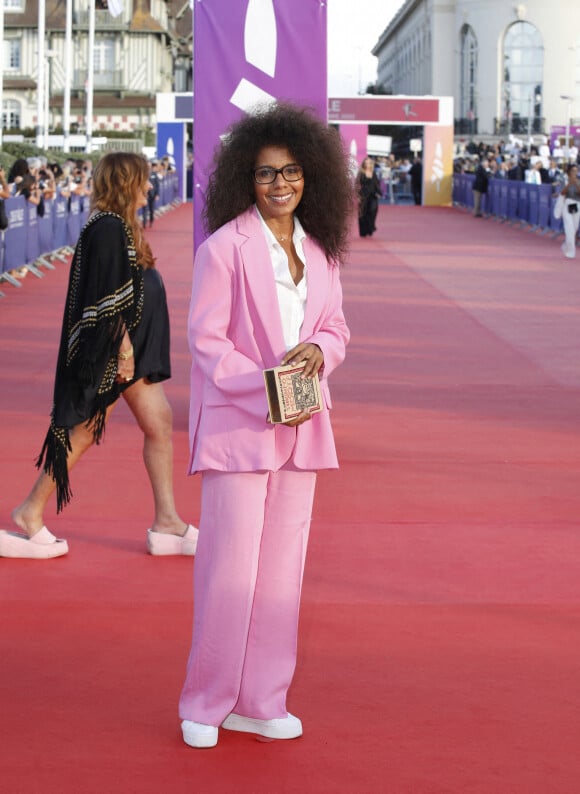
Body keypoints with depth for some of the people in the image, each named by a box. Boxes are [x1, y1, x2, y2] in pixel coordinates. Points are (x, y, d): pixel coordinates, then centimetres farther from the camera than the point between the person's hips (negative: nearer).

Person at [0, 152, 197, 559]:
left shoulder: (119, 227, 14)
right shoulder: (108, 228, -17)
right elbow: (108, 296, -22)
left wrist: (129, 345, 21)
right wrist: (123, 345, -22)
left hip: (131, 348, 10)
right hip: (112, 350, -10)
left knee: (160, 424, 7)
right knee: (84, 431, -3)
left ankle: (168, 524, 11)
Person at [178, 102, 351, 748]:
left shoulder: (320, 249, 9)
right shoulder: (224, 248, -8)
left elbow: (336, 328, 15)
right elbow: (206, 339, -9)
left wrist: (317, 351, -8)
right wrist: (265, 392, -19)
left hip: (300, 427, 6)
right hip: (236, 424, -6)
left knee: (282, 565, 8)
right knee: (230, 564, -5)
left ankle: (261, 702, 18)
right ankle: (204, 705, 9)